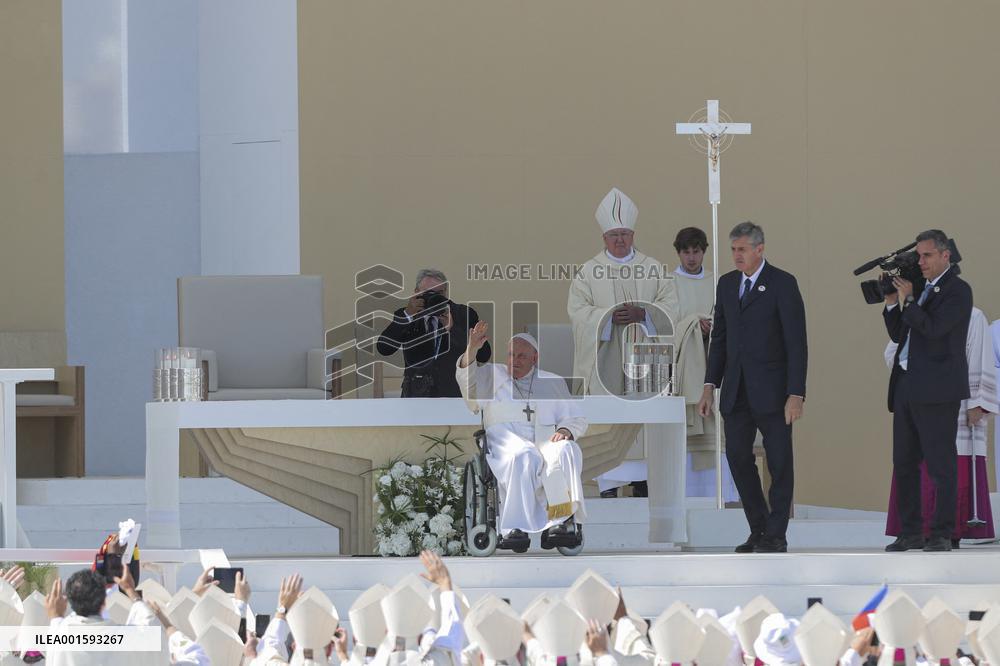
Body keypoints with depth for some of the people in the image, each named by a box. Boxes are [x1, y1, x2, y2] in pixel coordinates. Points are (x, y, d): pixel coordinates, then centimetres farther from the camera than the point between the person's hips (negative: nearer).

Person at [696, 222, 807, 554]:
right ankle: (758, 530, 12)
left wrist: (796, 395, -15)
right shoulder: (727, 283, 11)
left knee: (779, 461, -1)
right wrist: (710, 386, 8)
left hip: (771, 390, -5)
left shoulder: (782, 284, -6)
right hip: (736, 390, 5)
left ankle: (776, 536, 6)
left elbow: (796, 342, -9)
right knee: (738, 457, 2)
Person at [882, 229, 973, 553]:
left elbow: (933, 328, -19)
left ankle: (942, 535, -4)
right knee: (904, 462, 9)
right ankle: (910, 532, 14)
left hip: (936, 388, -9)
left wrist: (906, 300, -10)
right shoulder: (921, 289, 18)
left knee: (940, 463, -5)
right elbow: (899, 336, 18)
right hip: (906, 386, 9)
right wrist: (892, 304, 5)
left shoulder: (957, 290, -6)